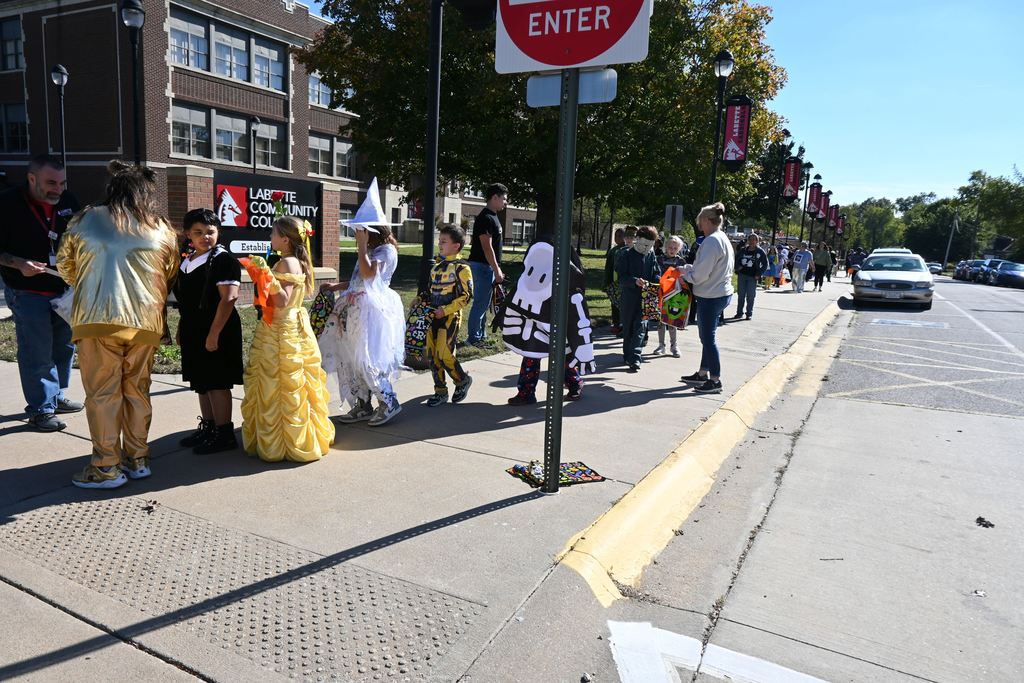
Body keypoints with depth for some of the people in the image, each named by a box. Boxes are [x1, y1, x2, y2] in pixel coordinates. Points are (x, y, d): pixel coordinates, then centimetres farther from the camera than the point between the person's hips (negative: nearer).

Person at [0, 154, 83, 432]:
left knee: (64, 347, 15)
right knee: (37, 354, -4)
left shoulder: (67, 201, 2)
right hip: (28, 292, -6)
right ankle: (41, 410, 7)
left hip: (65, 290, 6)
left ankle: (56, 397, 32)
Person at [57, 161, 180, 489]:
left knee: (102, 393, 4)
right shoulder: (162, 229, 6)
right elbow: (171, 275, 13)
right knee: (137, 390, 13)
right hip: (145, 322, 3)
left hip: (98, 318, -2)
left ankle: (106, 467, 8)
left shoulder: (87, 220, 3)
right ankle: (137, 459, 20)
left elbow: (65, 264, 13)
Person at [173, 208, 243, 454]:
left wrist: (214, 333, -23)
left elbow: (228, 298, -20)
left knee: (216, 383, -2)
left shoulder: (223, 260, -13)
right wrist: (182, 329, 19)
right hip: (193, 332, 8)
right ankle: (207, 427, 27)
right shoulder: (187, 261, 13)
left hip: (216, 331, -8)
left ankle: (224, 434, 8)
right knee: (201, 382, 15)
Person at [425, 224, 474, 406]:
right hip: (433, 317, 7)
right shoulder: (436, 267, 14)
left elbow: (466, 296, -13)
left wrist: (445, 310, -18)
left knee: (444, 354, -10)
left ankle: (463, 380, 16)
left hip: (450, 318, -7)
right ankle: (440, 391, 17)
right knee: (433, 355, 6)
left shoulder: (461, 268, -9)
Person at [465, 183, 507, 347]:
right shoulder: (485, 218, -17)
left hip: (488, 266, 10)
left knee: (484, 302, 15)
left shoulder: (493, 217, 16)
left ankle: (479, 335, 24)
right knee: (481, 303, -5)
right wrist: (497, 271, -20)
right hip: (482, 266, -10)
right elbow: (487, 247, -21)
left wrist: (497, 269, 19)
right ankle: (473, 338, 3)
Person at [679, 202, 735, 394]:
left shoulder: (711, 241, -19)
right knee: (706, 336, 17)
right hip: (721, 293, 10)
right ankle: (702, 374, 28)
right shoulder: (723, 239, 13)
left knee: (708, 337, -1)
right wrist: (690, 269, 9)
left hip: (711, 296, -10)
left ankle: (715, 380, 7)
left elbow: (700, 274, -20)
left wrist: (685, 271, -2)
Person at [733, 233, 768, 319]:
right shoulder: (743, 250, 6)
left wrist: (759, 274, -6)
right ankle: (739, 313, 16)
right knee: (741, 295, 8)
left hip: (752, 277, -3)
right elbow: (736, 259, 18)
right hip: (742, 275, 3)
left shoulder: (760, 252, -2)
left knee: (750, 296, 0)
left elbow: (765, 264, 1)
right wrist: (738, 267, 1)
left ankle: (749, 314, 9)